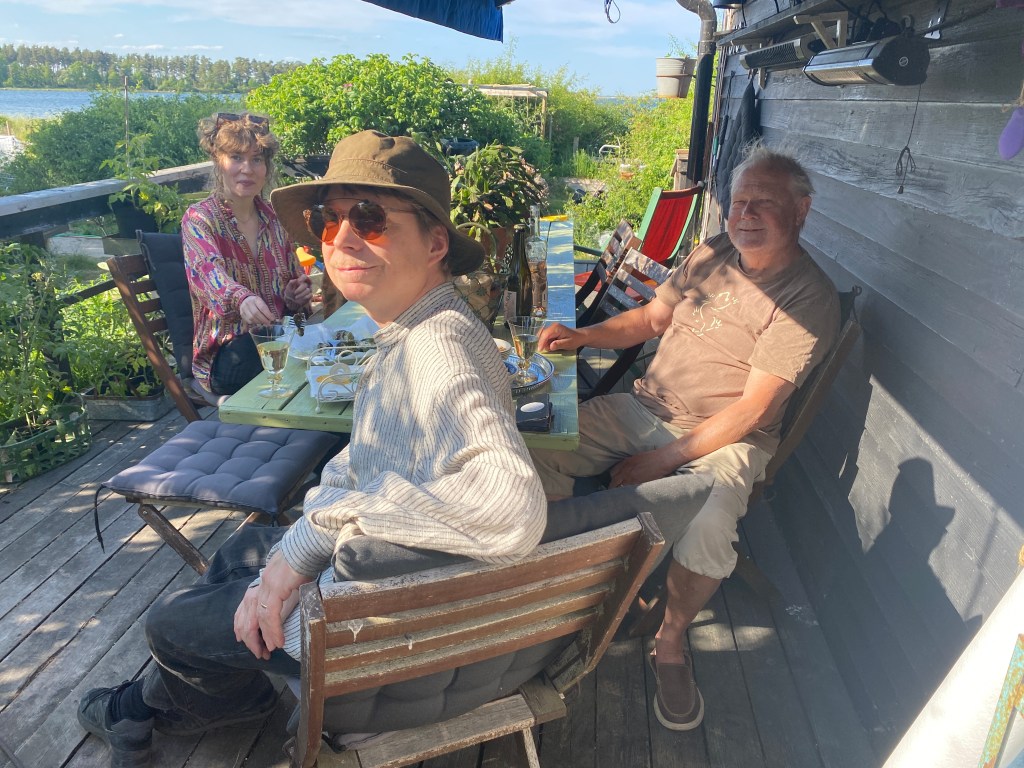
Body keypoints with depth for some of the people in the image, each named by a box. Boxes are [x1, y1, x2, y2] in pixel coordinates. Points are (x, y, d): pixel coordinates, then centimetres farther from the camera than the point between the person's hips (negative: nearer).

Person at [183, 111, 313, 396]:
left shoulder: (275, 217, 12)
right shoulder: (199, 219, -3)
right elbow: (208, 271, -25)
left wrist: (296, 295, -3)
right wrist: (241, 299, -48)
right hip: (226, 348, -4)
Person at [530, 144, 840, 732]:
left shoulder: (809, 298, -13)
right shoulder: (712, 254, 5)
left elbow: (753, 408, -18)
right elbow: (651, 318, 16)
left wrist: (662, 460, -20)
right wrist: (582, 336, -1)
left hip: (726, 438, -5)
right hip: (644, 406, 6)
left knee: (709, 524, -35)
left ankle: (671, 642, -3)